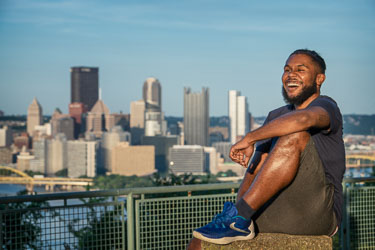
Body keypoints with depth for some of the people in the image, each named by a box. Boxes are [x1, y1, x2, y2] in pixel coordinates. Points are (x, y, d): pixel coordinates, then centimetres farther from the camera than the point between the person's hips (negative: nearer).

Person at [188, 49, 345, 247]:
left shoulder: (326, 106, -3)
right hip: (276, 213, 7)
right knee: (199, 244, -9)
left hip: (319, 212, -7)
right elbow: (253, 171, 12)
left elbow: (302, 119, -30)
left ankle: (238, 217, -30)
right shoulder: (275, 118, 20)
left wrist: (249, 138, -24)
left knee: (295, 135, -29)